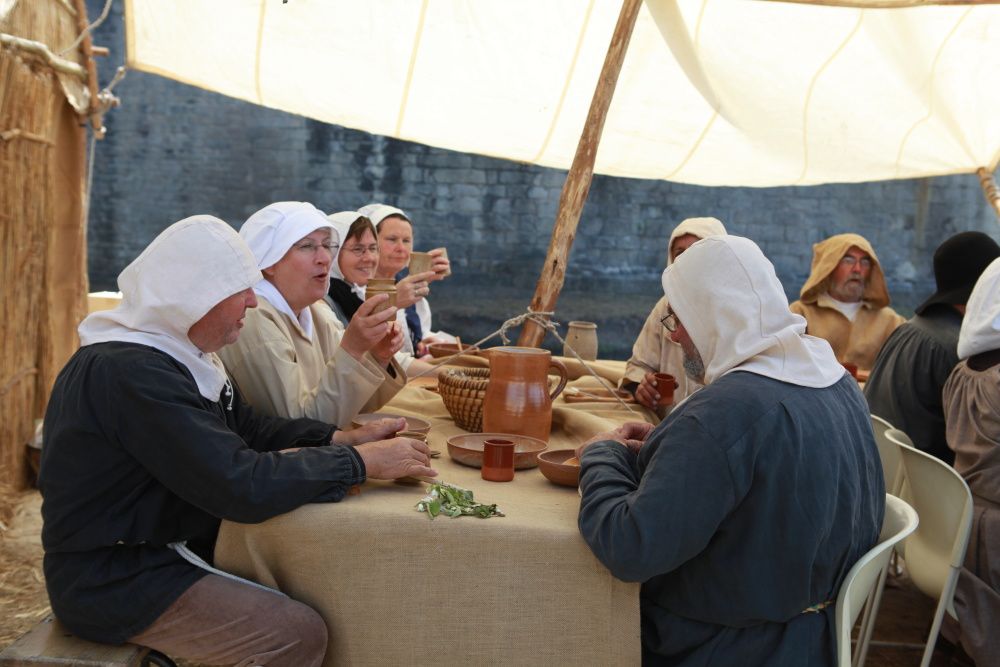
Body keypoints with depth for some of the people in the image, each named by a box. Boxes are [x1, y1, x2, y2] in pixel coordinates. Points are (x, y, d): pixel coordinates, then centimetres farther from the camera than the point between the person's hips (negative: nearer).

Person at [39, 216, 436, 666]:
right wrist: (362, 462, -22)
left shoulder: (166, 351, 3)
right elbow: (244, 486, -31)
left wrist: (346, 438, -5)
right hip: (114, 580, -9)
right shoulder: (133, 373, -28)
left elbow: (249, 429, 8)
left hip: (161, 546, 10)